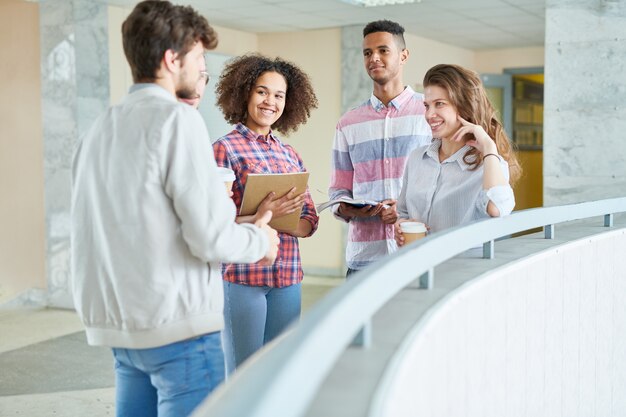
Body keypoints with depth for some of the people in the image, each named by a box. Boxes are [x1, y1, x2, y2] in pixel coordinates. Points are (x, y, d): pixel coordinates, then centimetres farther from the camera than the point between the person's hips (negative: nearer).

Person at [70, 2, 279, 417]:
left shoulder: (100, 128, 10)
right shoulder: (176, 118, -14)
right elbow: (212, 238, -19)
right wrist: (261, 240, 1)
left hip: (117, 322, 8)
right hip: (178, 322, -8)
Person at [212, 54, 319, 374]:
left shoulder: (290, 155, 13)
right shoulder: (225, 149, -5)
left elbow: (309, 220, 9)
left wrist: (280, 221, -11)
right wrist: (259, 218, -25)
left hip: (287, 278, 6)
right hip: (242, 277, -5)